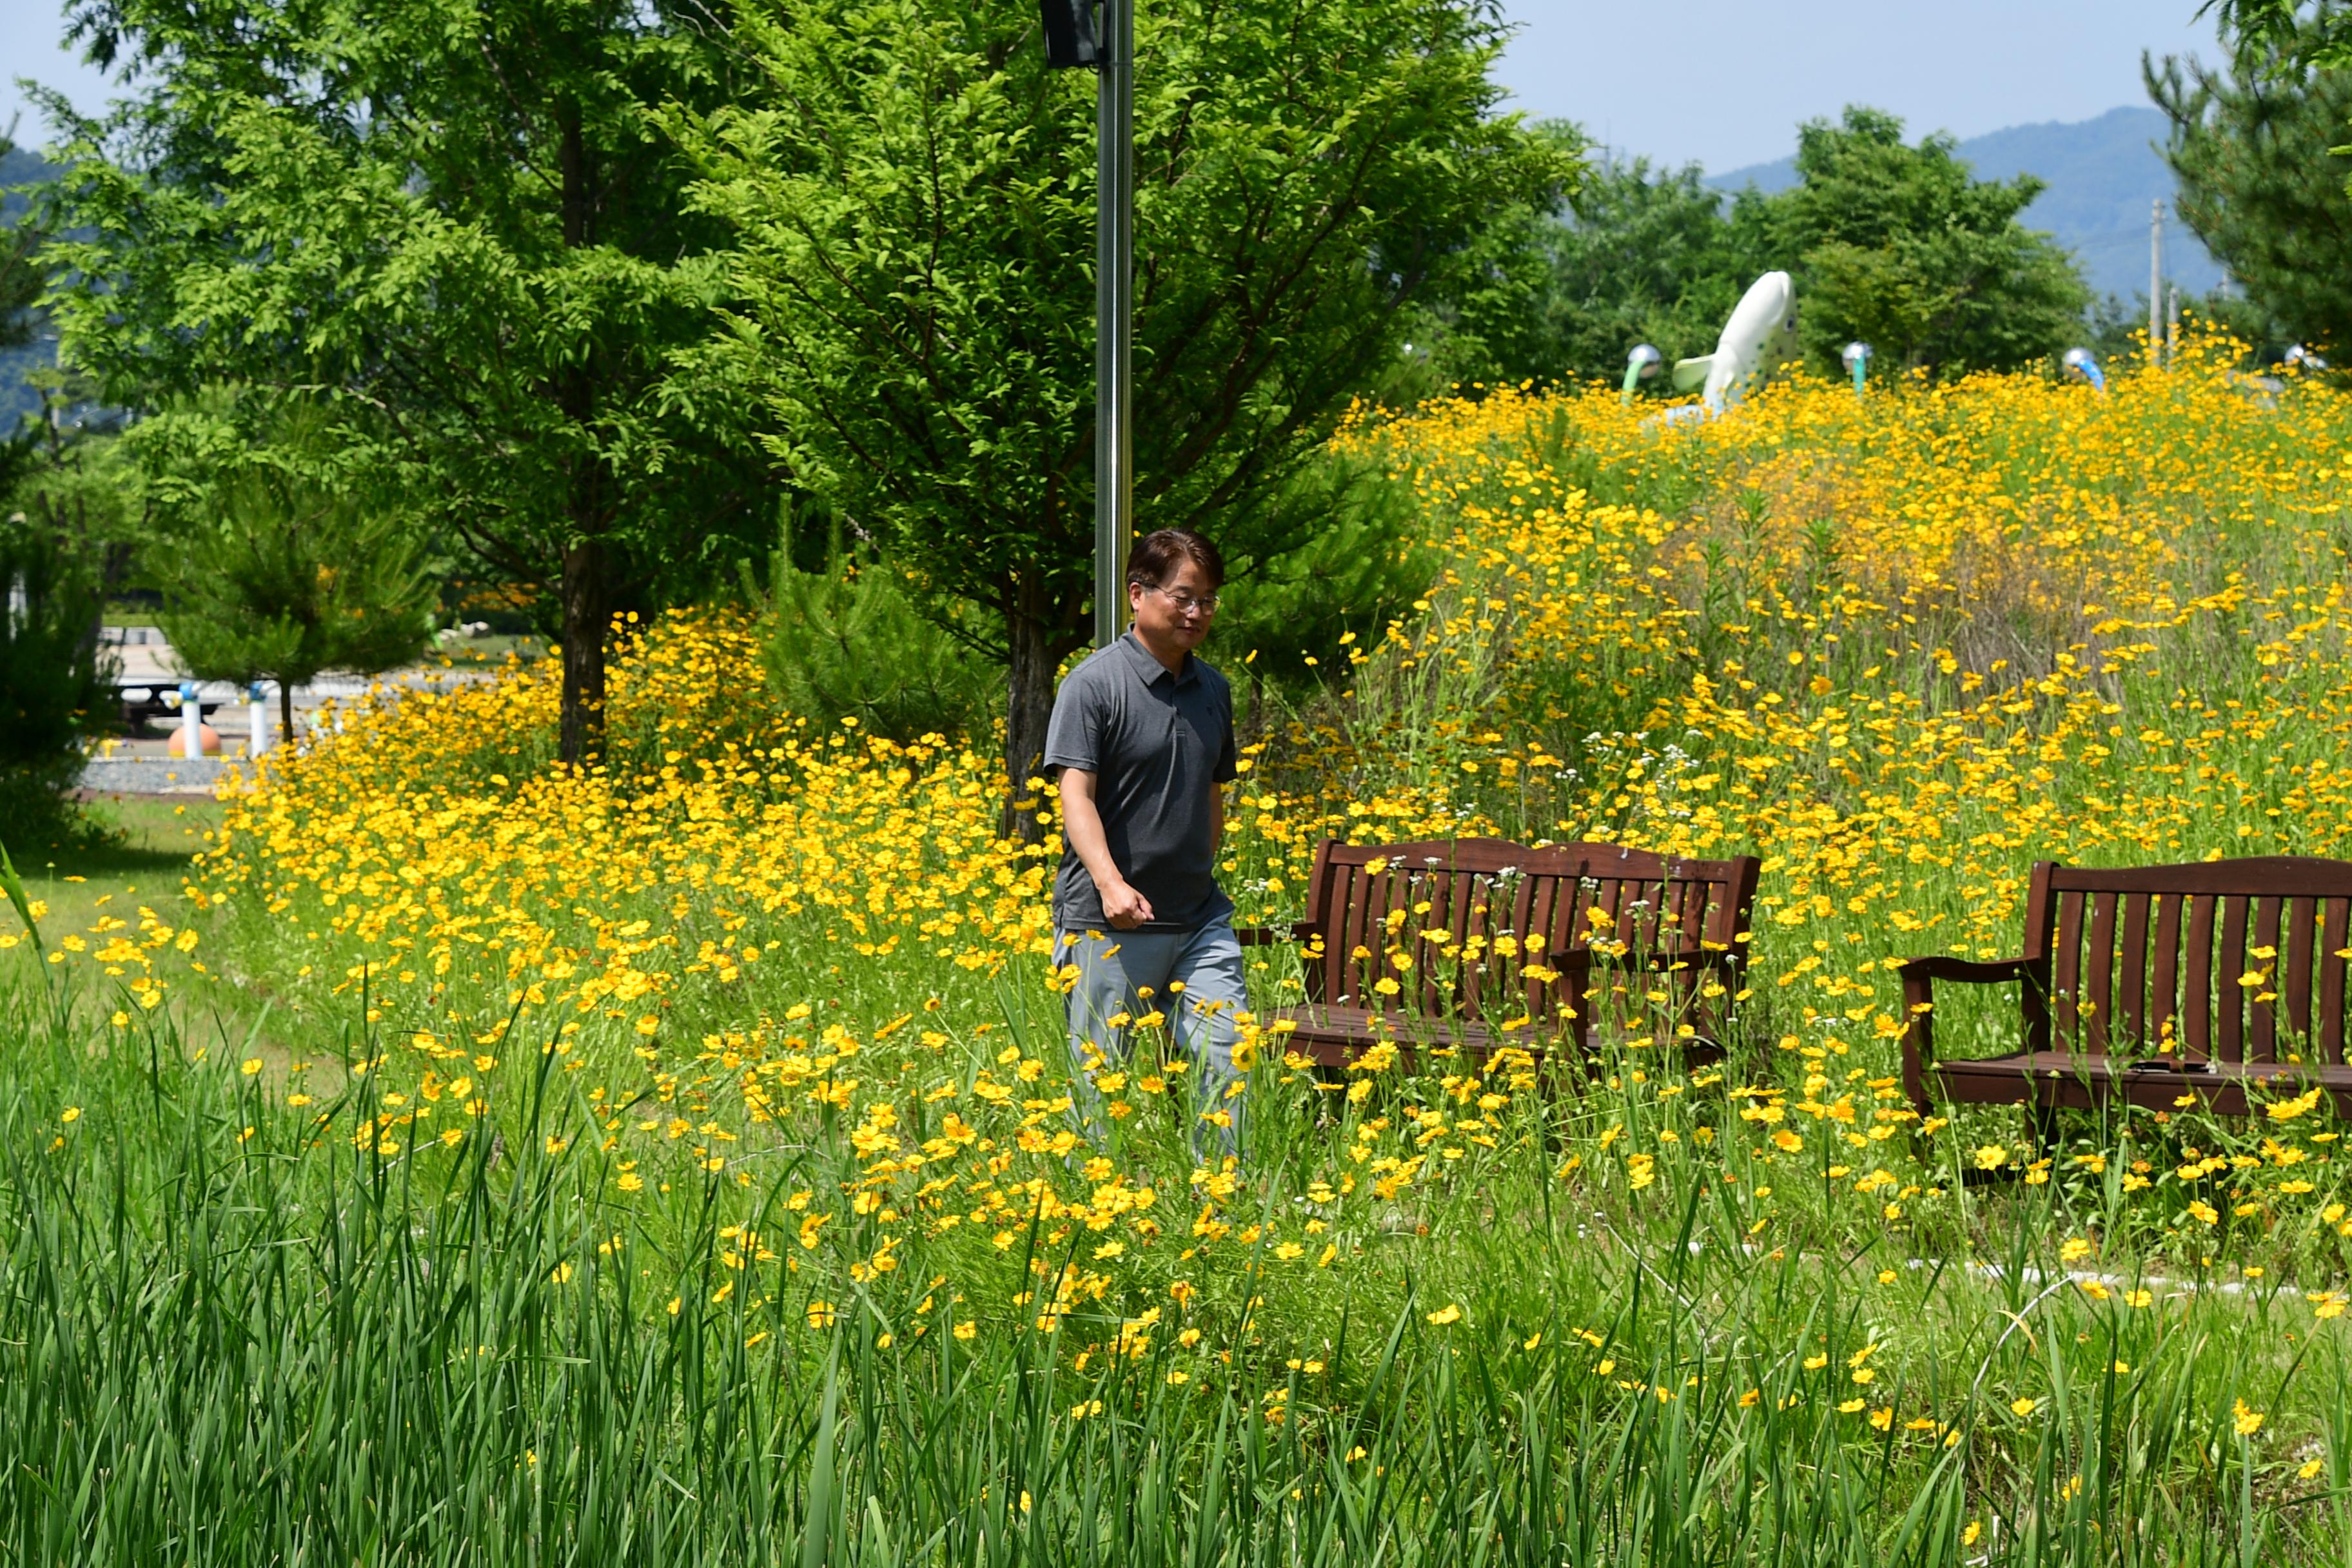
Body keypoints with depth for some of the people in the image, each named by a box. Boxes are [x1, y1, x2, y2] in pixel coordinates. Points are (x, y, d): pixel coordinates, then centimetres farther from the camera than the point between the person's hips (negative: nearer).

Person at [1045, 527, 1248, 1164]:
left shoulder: (1213, 689, 13)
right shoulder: (1095, 684, -7)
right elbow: (1076, 795, -15)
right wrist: (1110, 883, -29)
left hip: (1198, 918, 5)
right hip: (1108, 924, -5)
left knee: (1228, 1060, -3)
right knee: (1101, 1077, 1)